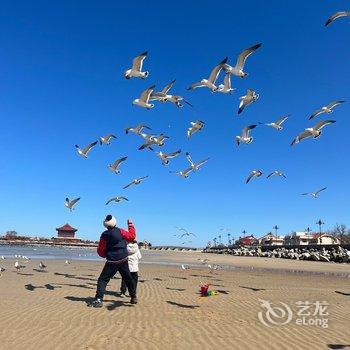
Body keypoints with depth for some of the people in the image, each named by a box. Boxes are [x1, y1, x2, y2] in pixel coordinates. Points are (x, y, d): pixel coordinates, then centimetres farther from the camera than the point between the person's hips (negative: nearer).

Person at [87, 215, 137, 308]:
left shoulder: (104, 235, -7)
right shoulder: (120, 231, -6)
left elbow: (101, 252, -2)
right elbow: (132, 236, 5)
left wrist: (106, 255, 20)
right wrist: (130, 225, 14)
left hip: (111, 262, -2)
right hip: (123, 261, 3)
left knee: (102, 280, 3)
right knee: (128, 279, 18)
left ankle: (98, 299, -10)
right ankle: (133, 297, 27)